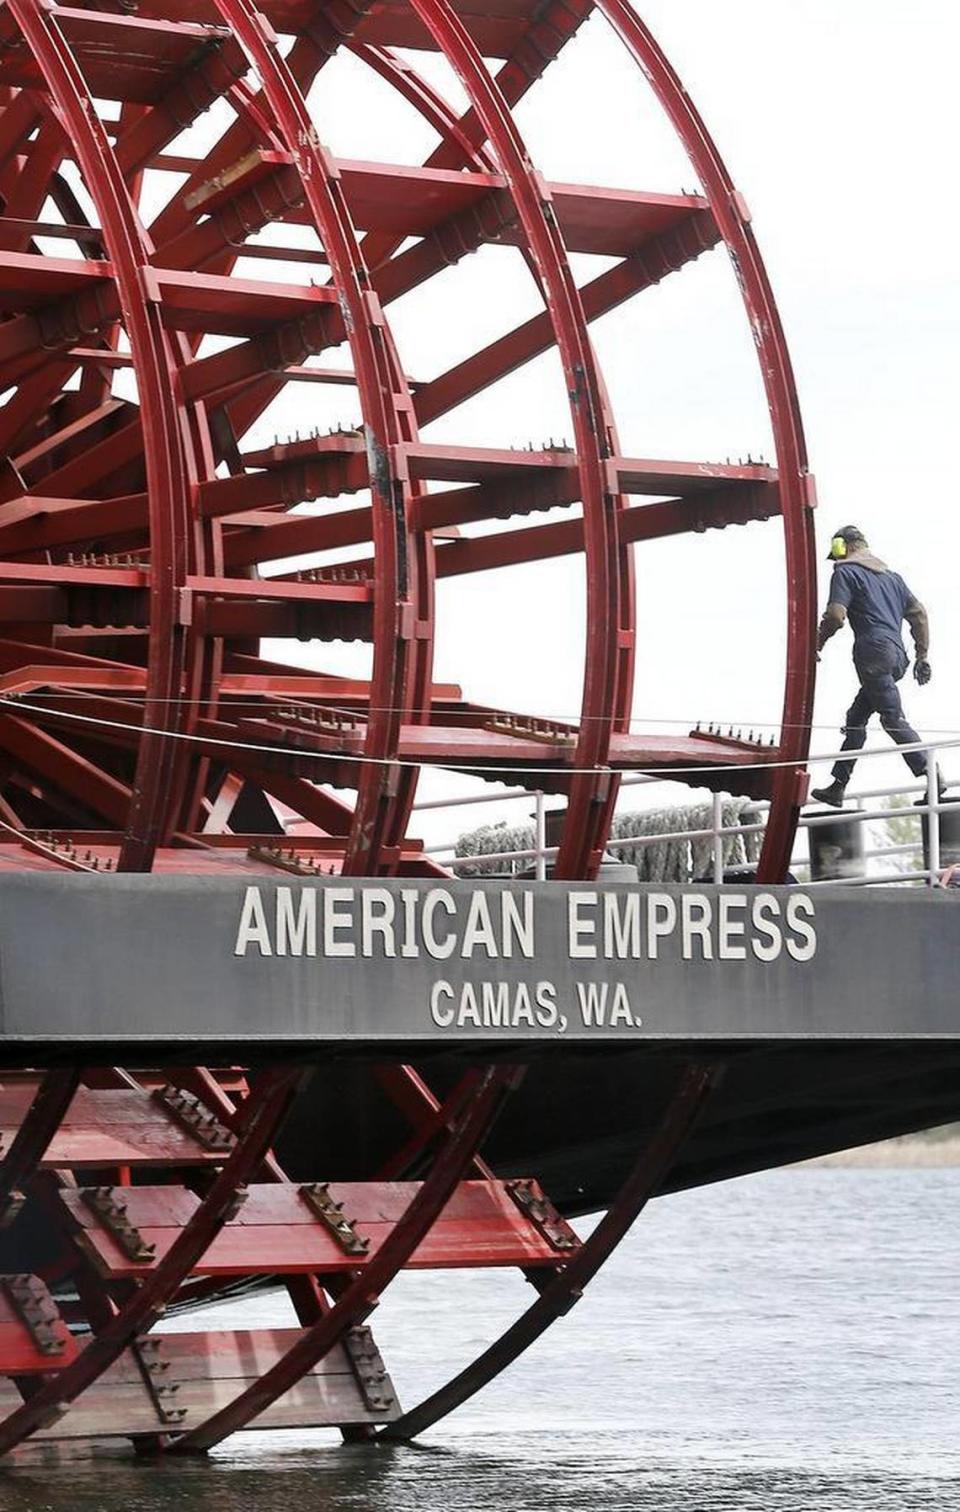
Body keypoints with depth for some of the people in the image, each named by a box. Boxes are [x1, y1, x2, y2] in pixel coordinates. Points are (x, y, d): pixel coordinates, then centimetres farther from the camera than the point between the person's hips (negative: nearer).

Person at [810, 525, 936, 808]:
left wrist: (817, 644, 4)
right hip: (897, 654, 8)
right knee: (856, 718, 13)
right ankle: (837, 788, 13)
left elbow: (836, 615, -10)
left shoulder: (845, 571, 1)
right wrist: (922, 655, 21)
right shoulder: (890, 575, 25)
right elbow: (918, 613, 20)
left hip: (873, 652, -8)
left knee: (893, 719, -12)